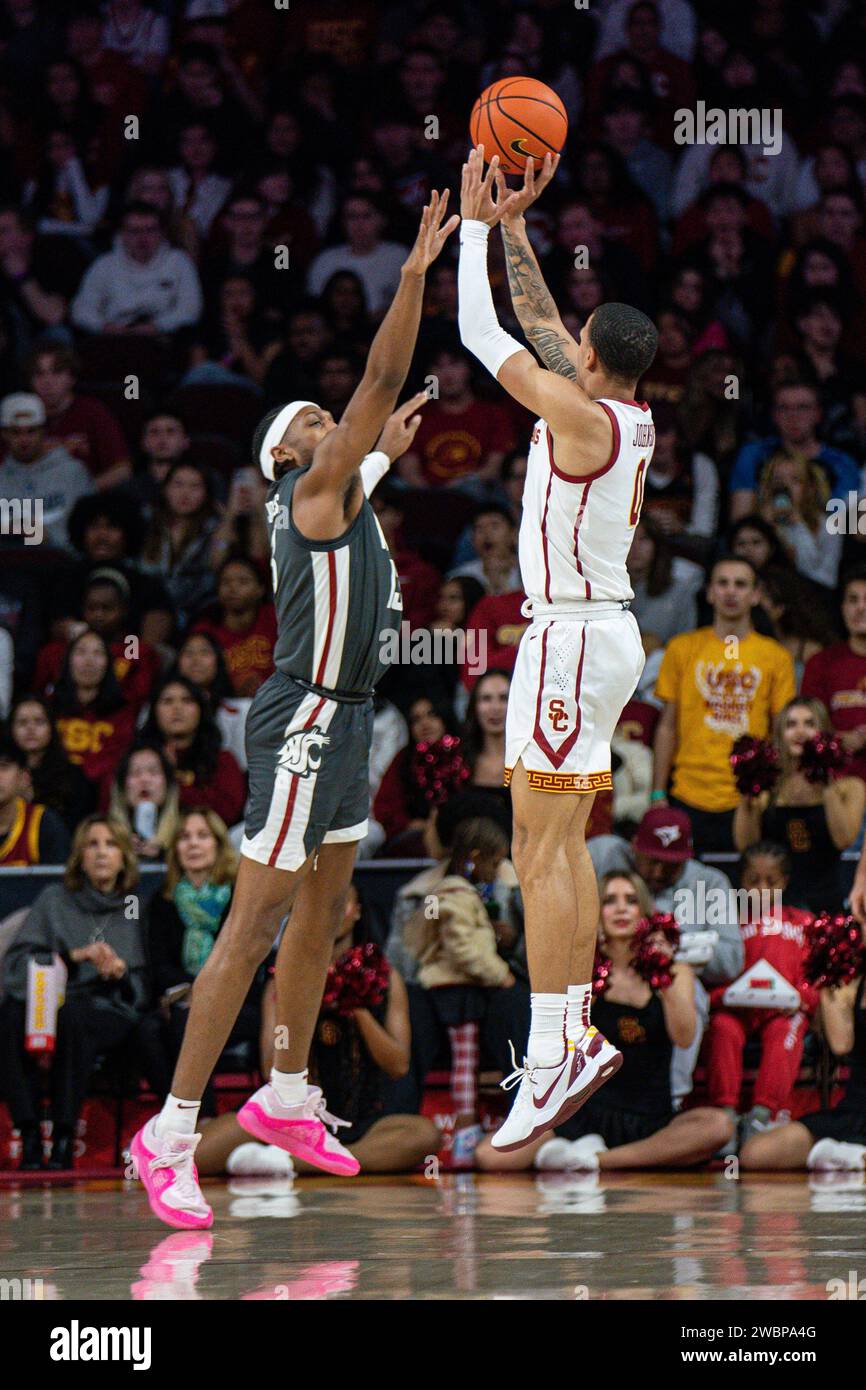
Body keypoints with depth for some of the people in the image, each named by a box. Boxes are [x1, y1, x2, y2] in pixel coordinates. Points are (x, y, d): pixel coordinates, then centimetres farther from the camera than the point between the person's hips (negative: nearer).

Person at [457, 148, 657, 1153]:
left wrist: (475, 222, -1)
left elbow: (481, 335, -10)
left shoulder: (582, 415, -15)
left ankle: (552, 1056, -17)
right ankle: (577, 1033, 16)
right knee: (564, 845, 14)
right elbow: (537, 323, 21)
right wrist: (512, 222, 19)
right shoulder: (630, 416, 9)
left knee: (540, 854, -12)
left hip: (572, 637, -10)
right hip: (602, 630, 10)